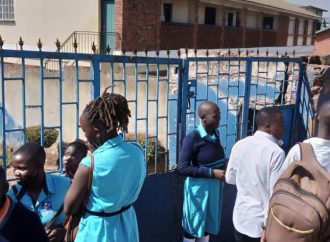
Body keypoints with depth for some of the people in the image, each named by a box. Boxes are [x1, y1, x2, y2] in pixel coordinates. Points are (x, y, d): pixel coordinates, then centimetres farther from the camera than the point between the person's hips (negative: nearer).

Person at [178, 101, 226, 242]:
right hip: (199, 187, -6)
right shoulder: (193, 138, -21)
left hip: (214, 186, 7)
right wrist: (212, 172, -23)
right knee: (194, 225, 11)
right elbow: (182, 168, -23)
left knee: (207, 222, 21)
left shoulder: (215, 134, 0)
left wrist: (223, 170, -1)